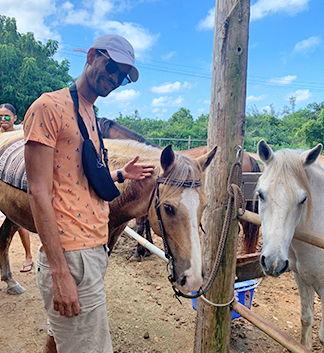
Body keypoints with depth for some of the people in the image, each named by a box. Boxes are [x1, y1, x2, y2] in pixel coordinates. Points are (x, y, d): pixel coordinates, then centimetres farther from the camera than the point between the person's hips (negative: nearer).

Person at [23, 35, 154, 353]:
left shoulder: (92, 117, 16)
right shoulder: (49, 106, -10)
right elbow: (39, 191, -17)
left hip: (95, 249, 8)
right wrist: (60, 272, -20)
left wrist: (121, 174, 14)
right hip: (70, 256, -8)